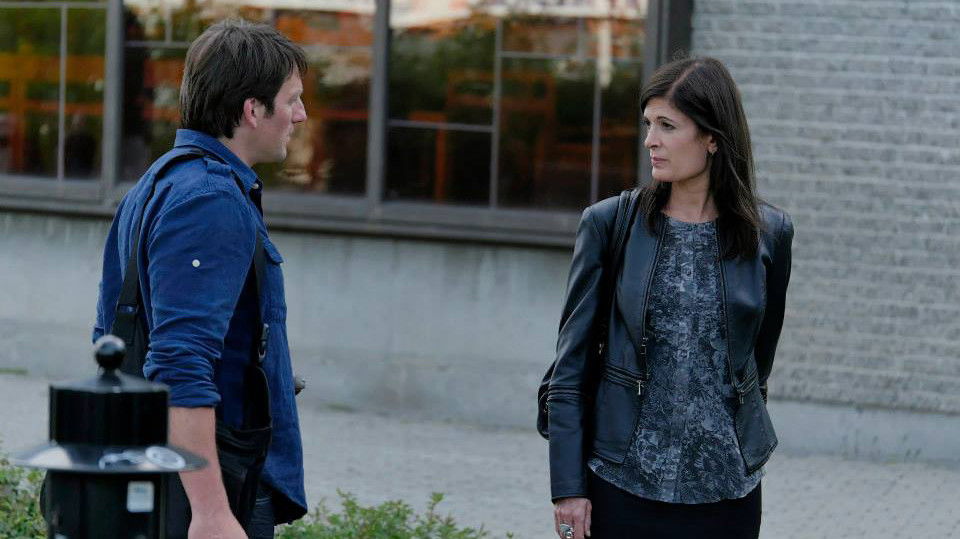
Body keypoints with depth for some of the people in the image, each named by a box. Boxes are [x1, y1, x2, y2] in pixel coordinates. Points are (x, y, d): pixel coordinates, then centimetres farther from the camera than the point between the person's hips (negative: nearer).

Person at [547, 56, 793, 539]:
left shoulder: (769, 233, 1)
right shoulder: (609, 224, -1)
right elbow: (571, 366, 0)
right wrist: (568, 485, -5)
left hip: (726, 490, 1)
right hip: (623, 482, -1)